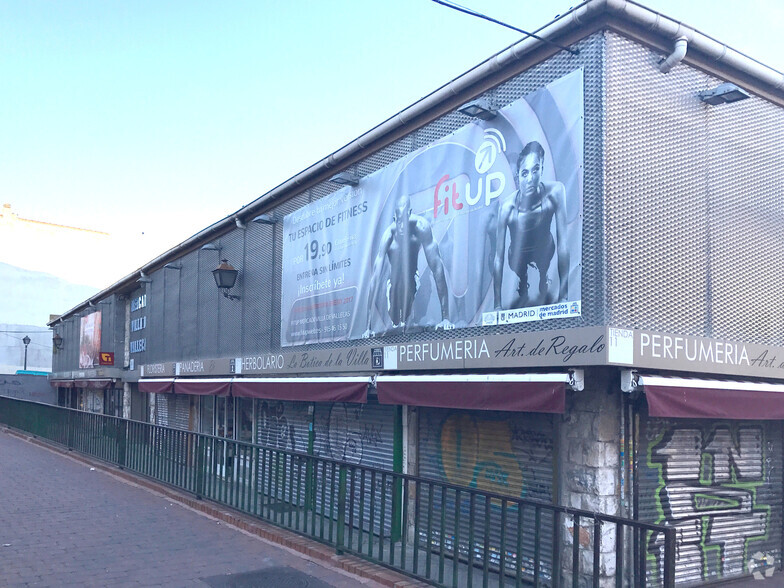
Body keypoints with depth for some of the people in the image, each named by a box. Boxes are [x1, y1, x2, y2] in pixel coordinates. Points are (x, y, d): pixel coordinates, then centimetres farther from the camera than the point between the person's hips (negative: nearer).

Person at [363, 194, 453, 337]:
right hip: (394, 282, 2)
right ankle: (396, 323, 0)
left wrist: (445, 318, -31)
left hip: (412, 281, -2)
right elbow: (375, 276, -24)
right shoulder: (389, 234, -21)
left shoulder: (420, 225, -24)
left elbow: (436, 266, -26)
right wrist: (368, 327, -27)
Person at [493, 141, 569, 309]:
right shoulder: (508, 208, -29)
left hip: (544, 253, 0)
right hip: (518, 257, 0)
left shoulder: (555, 192, -28)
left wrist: (563, 295, -30)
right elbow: (498, 258, -24)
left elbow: (562, 244, -27)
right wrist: (497, 305, -25)